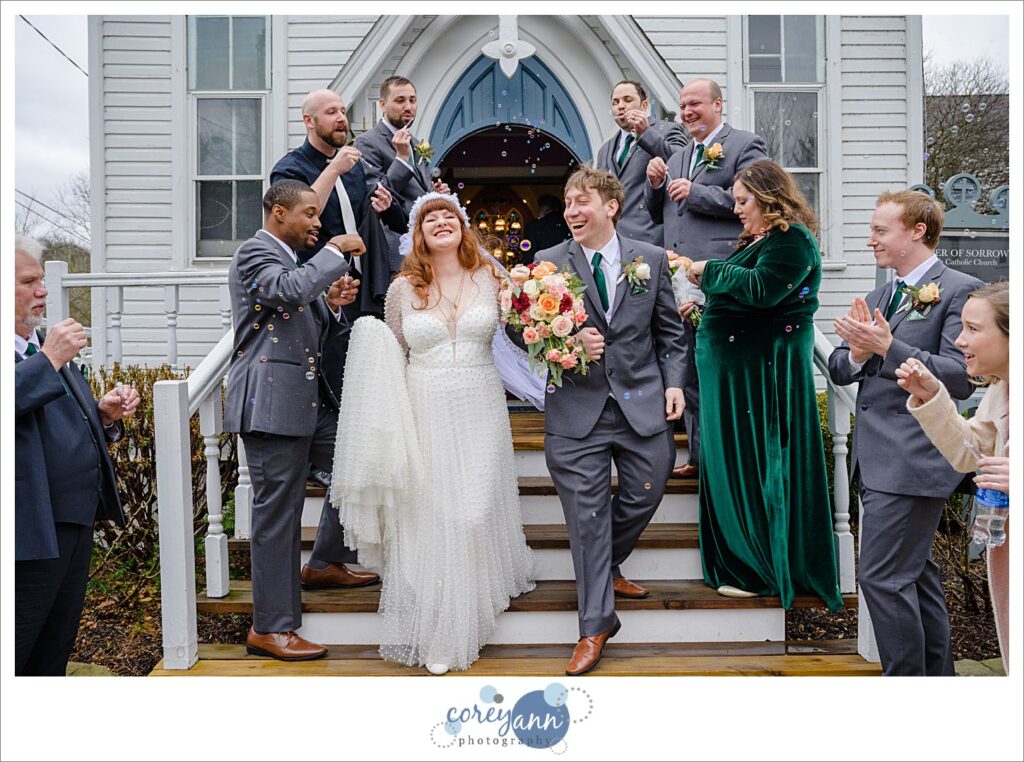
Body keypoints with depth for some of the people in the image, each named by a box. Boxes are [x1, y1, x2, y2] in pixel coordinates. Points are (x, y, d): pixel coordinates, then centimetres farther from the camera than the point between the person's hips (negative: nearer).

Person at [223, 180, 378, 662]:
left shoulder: (292, 260, 23)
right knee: (277, 512, -4)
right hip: (271, 403, -9)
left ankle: (326, 564, 29)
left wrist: (331, 304, 6)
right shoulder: (255, 253, -6)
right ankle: (270, 629, 6)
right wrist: (335, 252, -15)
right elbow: (289, 290, -28)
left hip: (306, 400, 9)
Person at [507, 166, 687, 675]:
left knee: (644, 495, 11)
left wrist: (674, 382, 1)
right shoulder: (548, 263, 0)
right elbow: (518, 328, 1)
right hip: (577, 409, -2)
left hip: (643, 403, 2)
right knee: (587, 514, 2)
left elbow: (669, 330, 11)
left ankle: (607, 568, 41)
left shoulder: (651, 259, 5)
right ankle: (596, 623, 14)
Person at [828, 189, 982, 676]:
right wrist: (857, 354, -9)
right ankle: (937, 674, 29)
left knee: (882, 576, -9)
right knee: (916, 574, 16)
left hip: (911, 460, -8)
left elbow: (960, 377, -17)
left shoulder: (959, 291, -7)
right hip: (877, 460, 8)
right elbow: (838, 369, 13)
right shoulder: (879, 297, 17)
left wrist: (886, 347, -24)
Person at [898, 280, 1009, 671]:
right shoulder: (998, 389, 2)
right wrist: (929, 397, -3)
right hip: (1005, 543, 7)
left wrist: (1017, 480, -36)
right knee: (1012, 657, 18)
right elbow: (968, 453, 6)